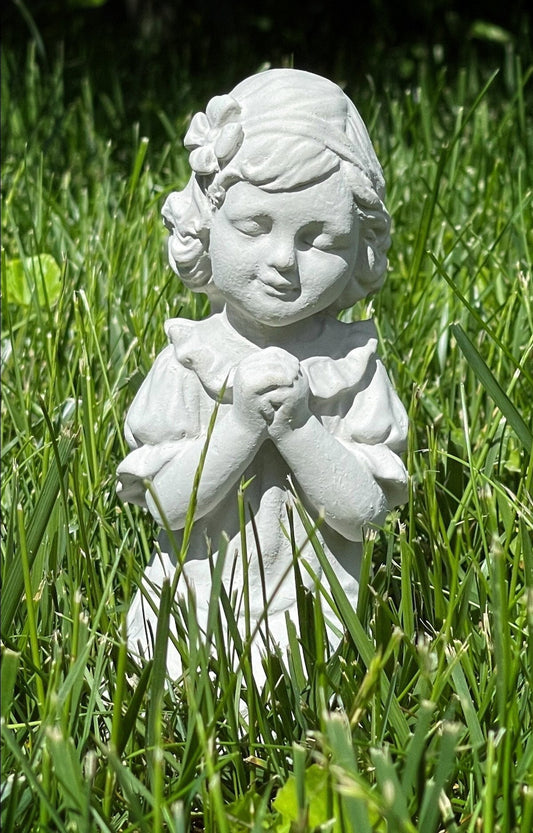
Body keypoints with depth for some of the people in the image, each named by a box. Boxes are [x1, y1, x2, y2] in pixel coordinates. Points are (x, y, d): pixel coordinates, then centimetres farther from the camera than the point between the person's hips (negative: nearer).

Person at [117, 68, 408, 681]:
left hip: (311, 629, 0)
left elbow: (364, 512, -9)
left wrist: (297, 426, -21)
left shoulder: (353, 363, -4)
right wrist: (241, 424, -21)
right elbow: (165, 503, -9)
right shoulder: (190, 359, -4)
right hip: (191, 616, 1)